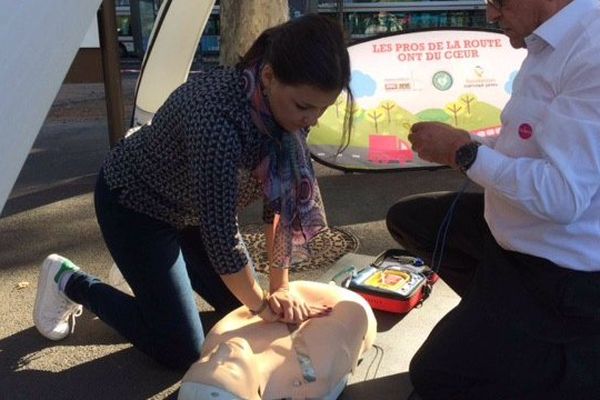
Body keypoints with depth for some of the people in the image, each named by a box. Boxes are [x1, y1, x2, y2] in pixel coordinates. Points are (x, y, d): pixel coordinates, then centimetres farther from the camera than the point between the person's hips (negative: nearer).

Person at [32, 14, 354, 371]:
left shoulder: (289, 112, -17)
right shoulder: (216, 117, -41)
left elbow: (283, 195, -6)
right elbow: (221, 233, -34)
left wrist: (280, 284, -6)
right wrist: (262, 305, -19)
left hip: (190, 208, 8)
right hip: (135, 205, -7)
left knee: (238, 305, 15)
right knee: (181, 351, -2)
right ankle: (68, 281, 12)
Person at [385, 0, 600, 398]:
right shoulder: (551, 41, 1)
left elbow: (564, 196, -31)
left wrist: (463, 151, -21)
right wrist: (465, 145, -1)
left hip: (562, 269, -9)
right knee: (407, 219, 17)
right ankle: (494, 306, 17)